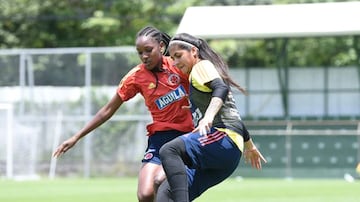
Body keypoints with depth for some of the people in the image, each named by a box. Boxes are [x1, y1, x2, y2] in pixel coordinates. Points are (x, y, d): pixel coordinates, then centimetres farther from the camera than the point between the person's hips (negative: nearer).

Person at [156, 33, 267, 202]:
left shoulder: (202, 66, 5)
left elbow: (222, 89, -17)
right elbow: (235, 117, 41)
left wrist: (208, 116, -35)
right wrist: (249, 145, 52)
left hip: (224, 137, -10)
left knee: (168, 151, -34)